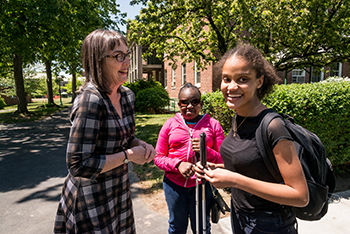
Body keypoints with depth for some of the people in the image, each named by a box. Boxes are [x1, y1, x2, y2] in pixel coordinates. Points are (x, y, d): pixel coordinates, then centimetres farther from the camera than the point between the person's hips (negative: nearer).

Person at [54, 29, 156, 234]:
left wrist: (142, 145, -7)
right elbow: (79, 165, -26)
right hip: (92, 199, -7)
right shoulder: (90, 101, -24)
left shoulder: (127, 95, 0)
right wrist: (128, 155, -20)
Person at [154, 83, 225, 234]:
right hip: (174, 184, 1)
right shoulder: (170, 124, -1)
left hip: (202, 185, 0)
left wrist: (206, 151, -22)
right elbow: (158, 157, 0)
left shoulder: (213, 124, -2)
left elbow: (224, 160, -2)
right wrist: (178, 164, -18)